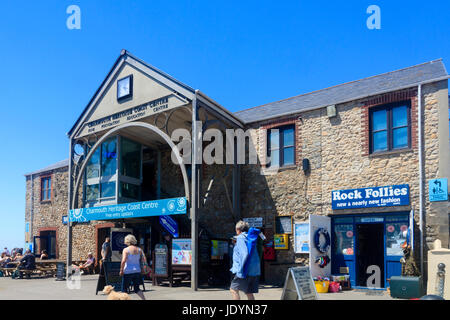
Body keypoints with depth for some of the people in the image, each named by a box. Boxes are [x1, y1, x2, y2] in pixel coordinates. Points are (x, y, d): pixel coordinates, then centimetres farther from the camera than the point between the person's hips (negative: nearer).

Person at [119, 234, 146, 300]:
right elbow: (144, 260, 4)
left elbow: (123, 261, -21)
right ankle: (144, 299, 4)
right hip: (137, 271, 5)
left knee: (124, 289, 8)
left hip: (128, 272, -5)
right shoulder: (139, 249, 4)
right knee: (137, 288, 16)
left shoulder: (126, 249, -10)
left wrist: (121, 270, -10)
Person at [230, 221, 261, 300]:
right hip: (255, 270, 8)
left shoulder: (241, 238, -7)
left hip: (246, 270, -8)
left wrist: (240, 270, -18)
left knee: (233, 289, 0)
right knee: (249, 293, 11)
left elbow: (244, 254, -19)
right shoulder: (250, 238, 16)